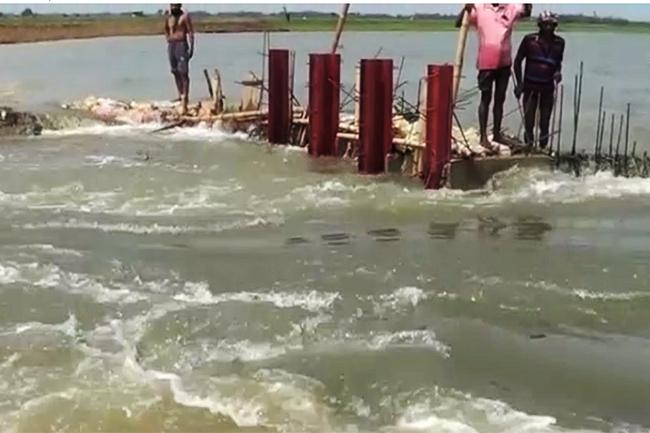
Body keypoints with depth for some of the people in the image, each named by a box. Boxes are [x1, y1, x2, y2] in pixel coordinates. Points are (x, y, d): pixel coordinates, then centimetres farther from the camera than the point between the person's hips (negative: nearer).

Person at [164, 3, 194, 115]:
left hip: (181, 44, -7)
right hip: (171, 45, 7)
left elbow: (190, 32, -9)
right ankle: (180, 95, 15)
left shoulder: (185, 16, -5)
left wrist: (191, 48, -16)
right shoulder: (168, 17, 13)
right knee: (175, 72, 8)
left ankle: (185, 97, -10)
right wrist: (168, 39, 15)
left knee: (183, 72, -10)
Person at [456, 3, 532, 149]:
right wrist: (466, 9, -23)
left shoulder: (511, 8, 4)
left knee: (500, 99, 12)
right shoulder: (479, 8, -2)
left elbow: (526, 12, -8)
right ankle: (483, 136, 5)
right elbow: (458, 24, -6)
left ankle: (496, 133, 23)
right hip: (486, 62, -3)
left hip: (504, 62, 3)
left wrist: (527, 5, -26)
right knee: (486, 99, 1)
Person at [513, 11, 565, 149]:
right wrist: (519, 83, -3)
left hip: (548, 88, 2)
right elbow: (518, 61, 2)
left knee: (545, 123, 6)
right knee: (529, 122, 2)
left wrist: (558, 72, -3)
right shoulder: (529, 39, -6)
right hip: (530, 87, -2)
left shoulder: (559, 42, 3)